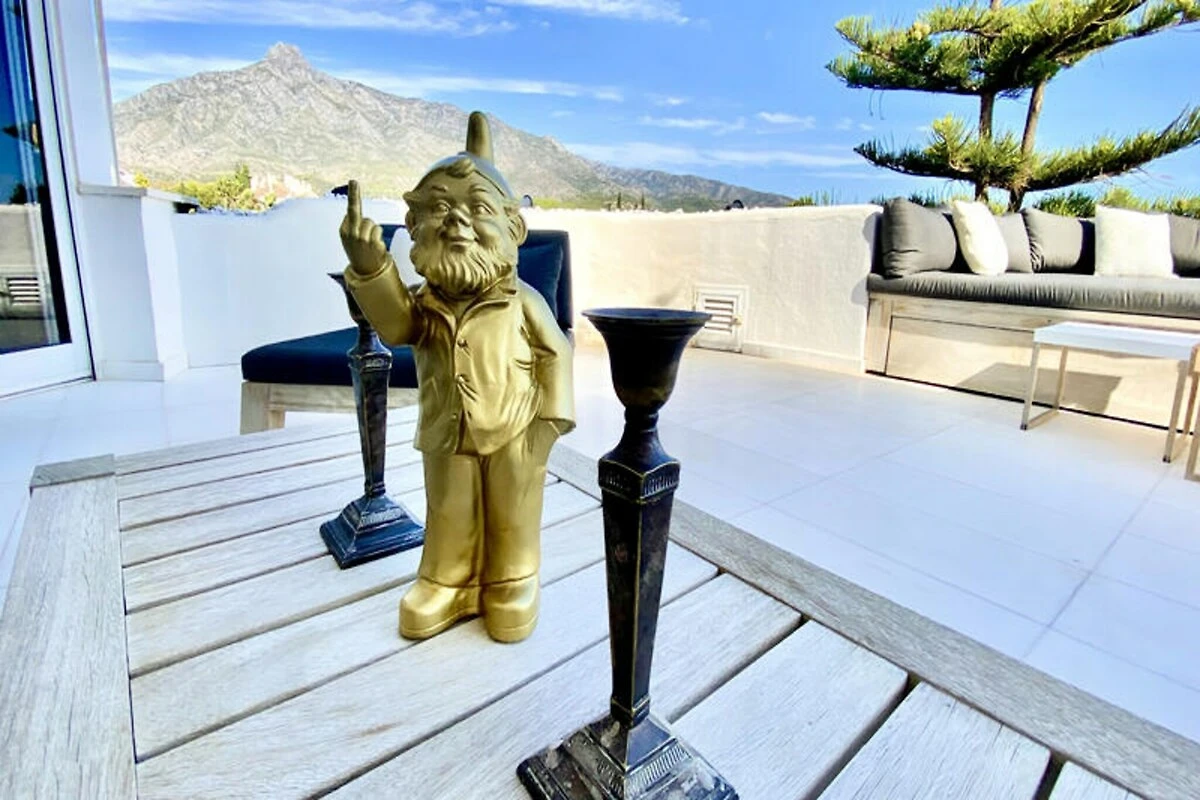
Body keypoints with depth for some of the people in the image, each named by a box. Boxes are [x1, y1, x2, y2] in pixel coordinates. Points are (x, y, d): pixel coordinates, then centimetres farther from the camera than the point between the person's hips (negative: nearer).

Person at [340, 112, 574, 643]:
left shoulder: (522, 301, -11)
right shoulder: (426, 303, -4)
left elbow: (555, 354, -7)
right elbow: (396, 325, -20)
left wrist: (550, 417, -10)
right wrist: (370, 268, -34)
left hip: (514, 435, -2)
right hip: (447, 436, 3)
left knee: (511, 519, 15)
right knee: (449, 519, 18)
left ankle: (512, 585, 36)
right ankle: (448, 584, 39)